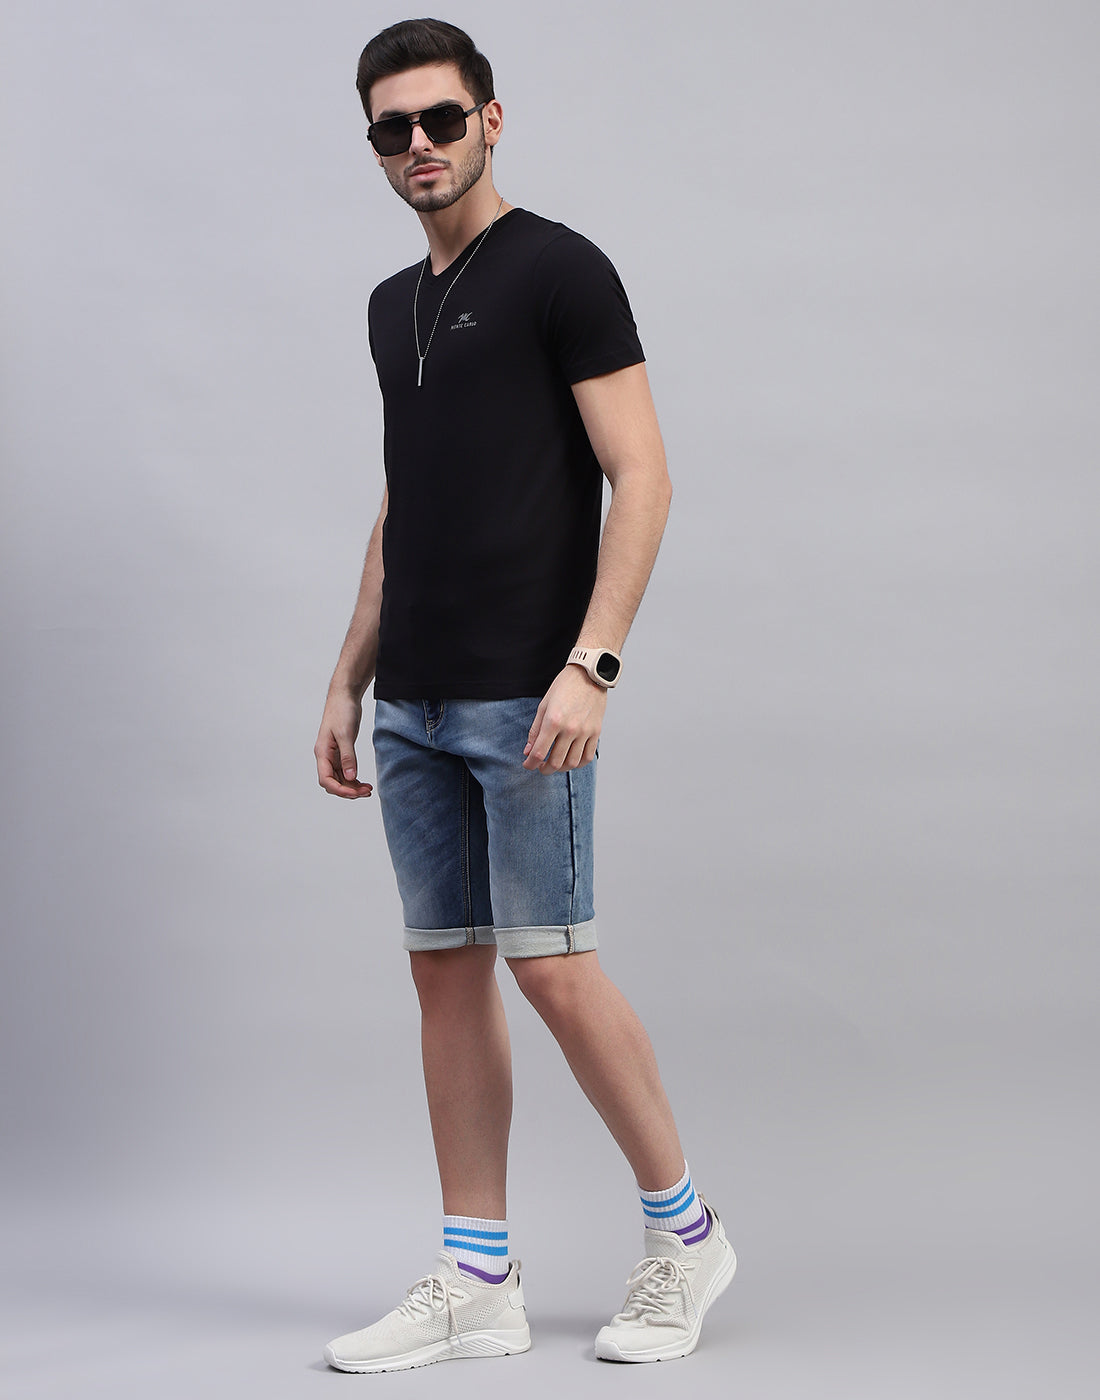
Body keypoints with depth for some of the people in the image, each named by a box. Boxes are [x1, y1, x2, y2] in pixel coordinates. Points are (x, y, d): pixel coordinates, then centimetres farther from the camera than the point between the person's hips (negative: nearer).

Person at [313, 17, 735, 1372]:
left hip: (524, 698, -8)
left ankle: (684, 1230, 11)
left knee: (549, 965, -7)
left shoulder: (559, 271, -7)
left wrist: (589, 664, -22)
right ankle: (477, 1283, 13)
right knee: (446, 971, 7)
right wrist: (348, 681, 17)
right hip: (413, 704, 8)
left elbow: (639, 477, -13)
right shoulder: (394, 306, 17)